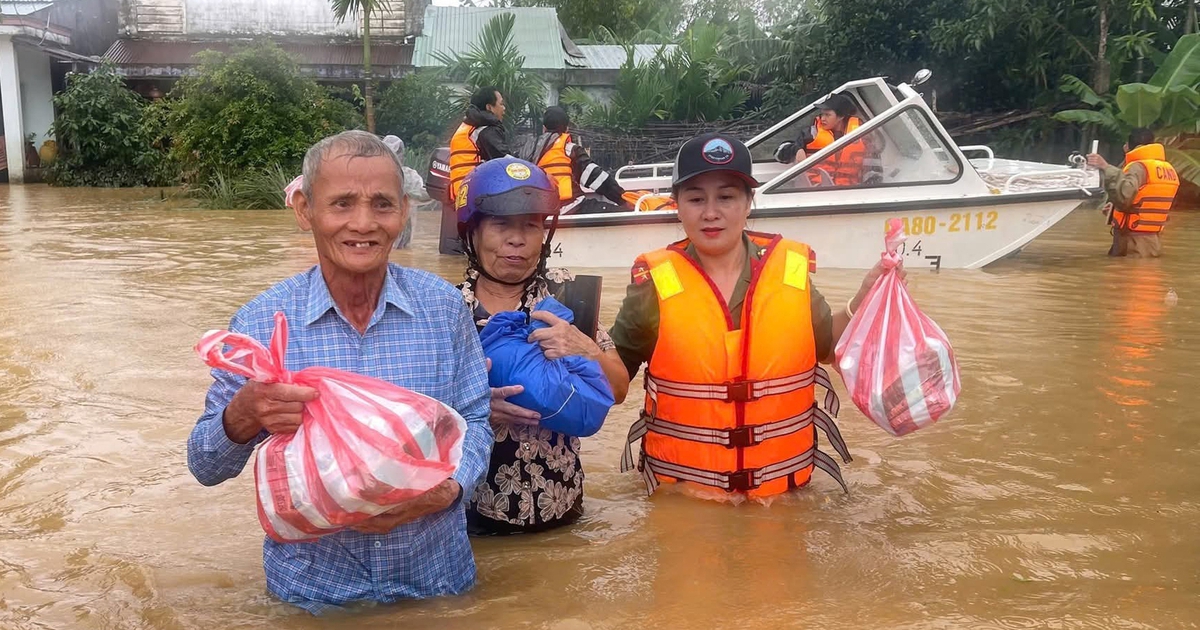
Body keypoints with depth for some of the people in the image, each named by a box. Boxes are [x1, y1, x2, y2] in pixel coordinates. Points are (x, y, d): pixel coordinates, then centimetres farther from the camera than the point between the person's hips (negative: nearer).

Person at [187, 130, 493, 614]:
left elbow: (474, 423, -2)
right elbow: (206, 467, -7)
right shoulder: (260, 321, -12)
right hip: (313, 590, 0)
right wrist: (242, 417, -28)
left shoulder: (443, 306, -8)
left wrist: (447, 488, -22)